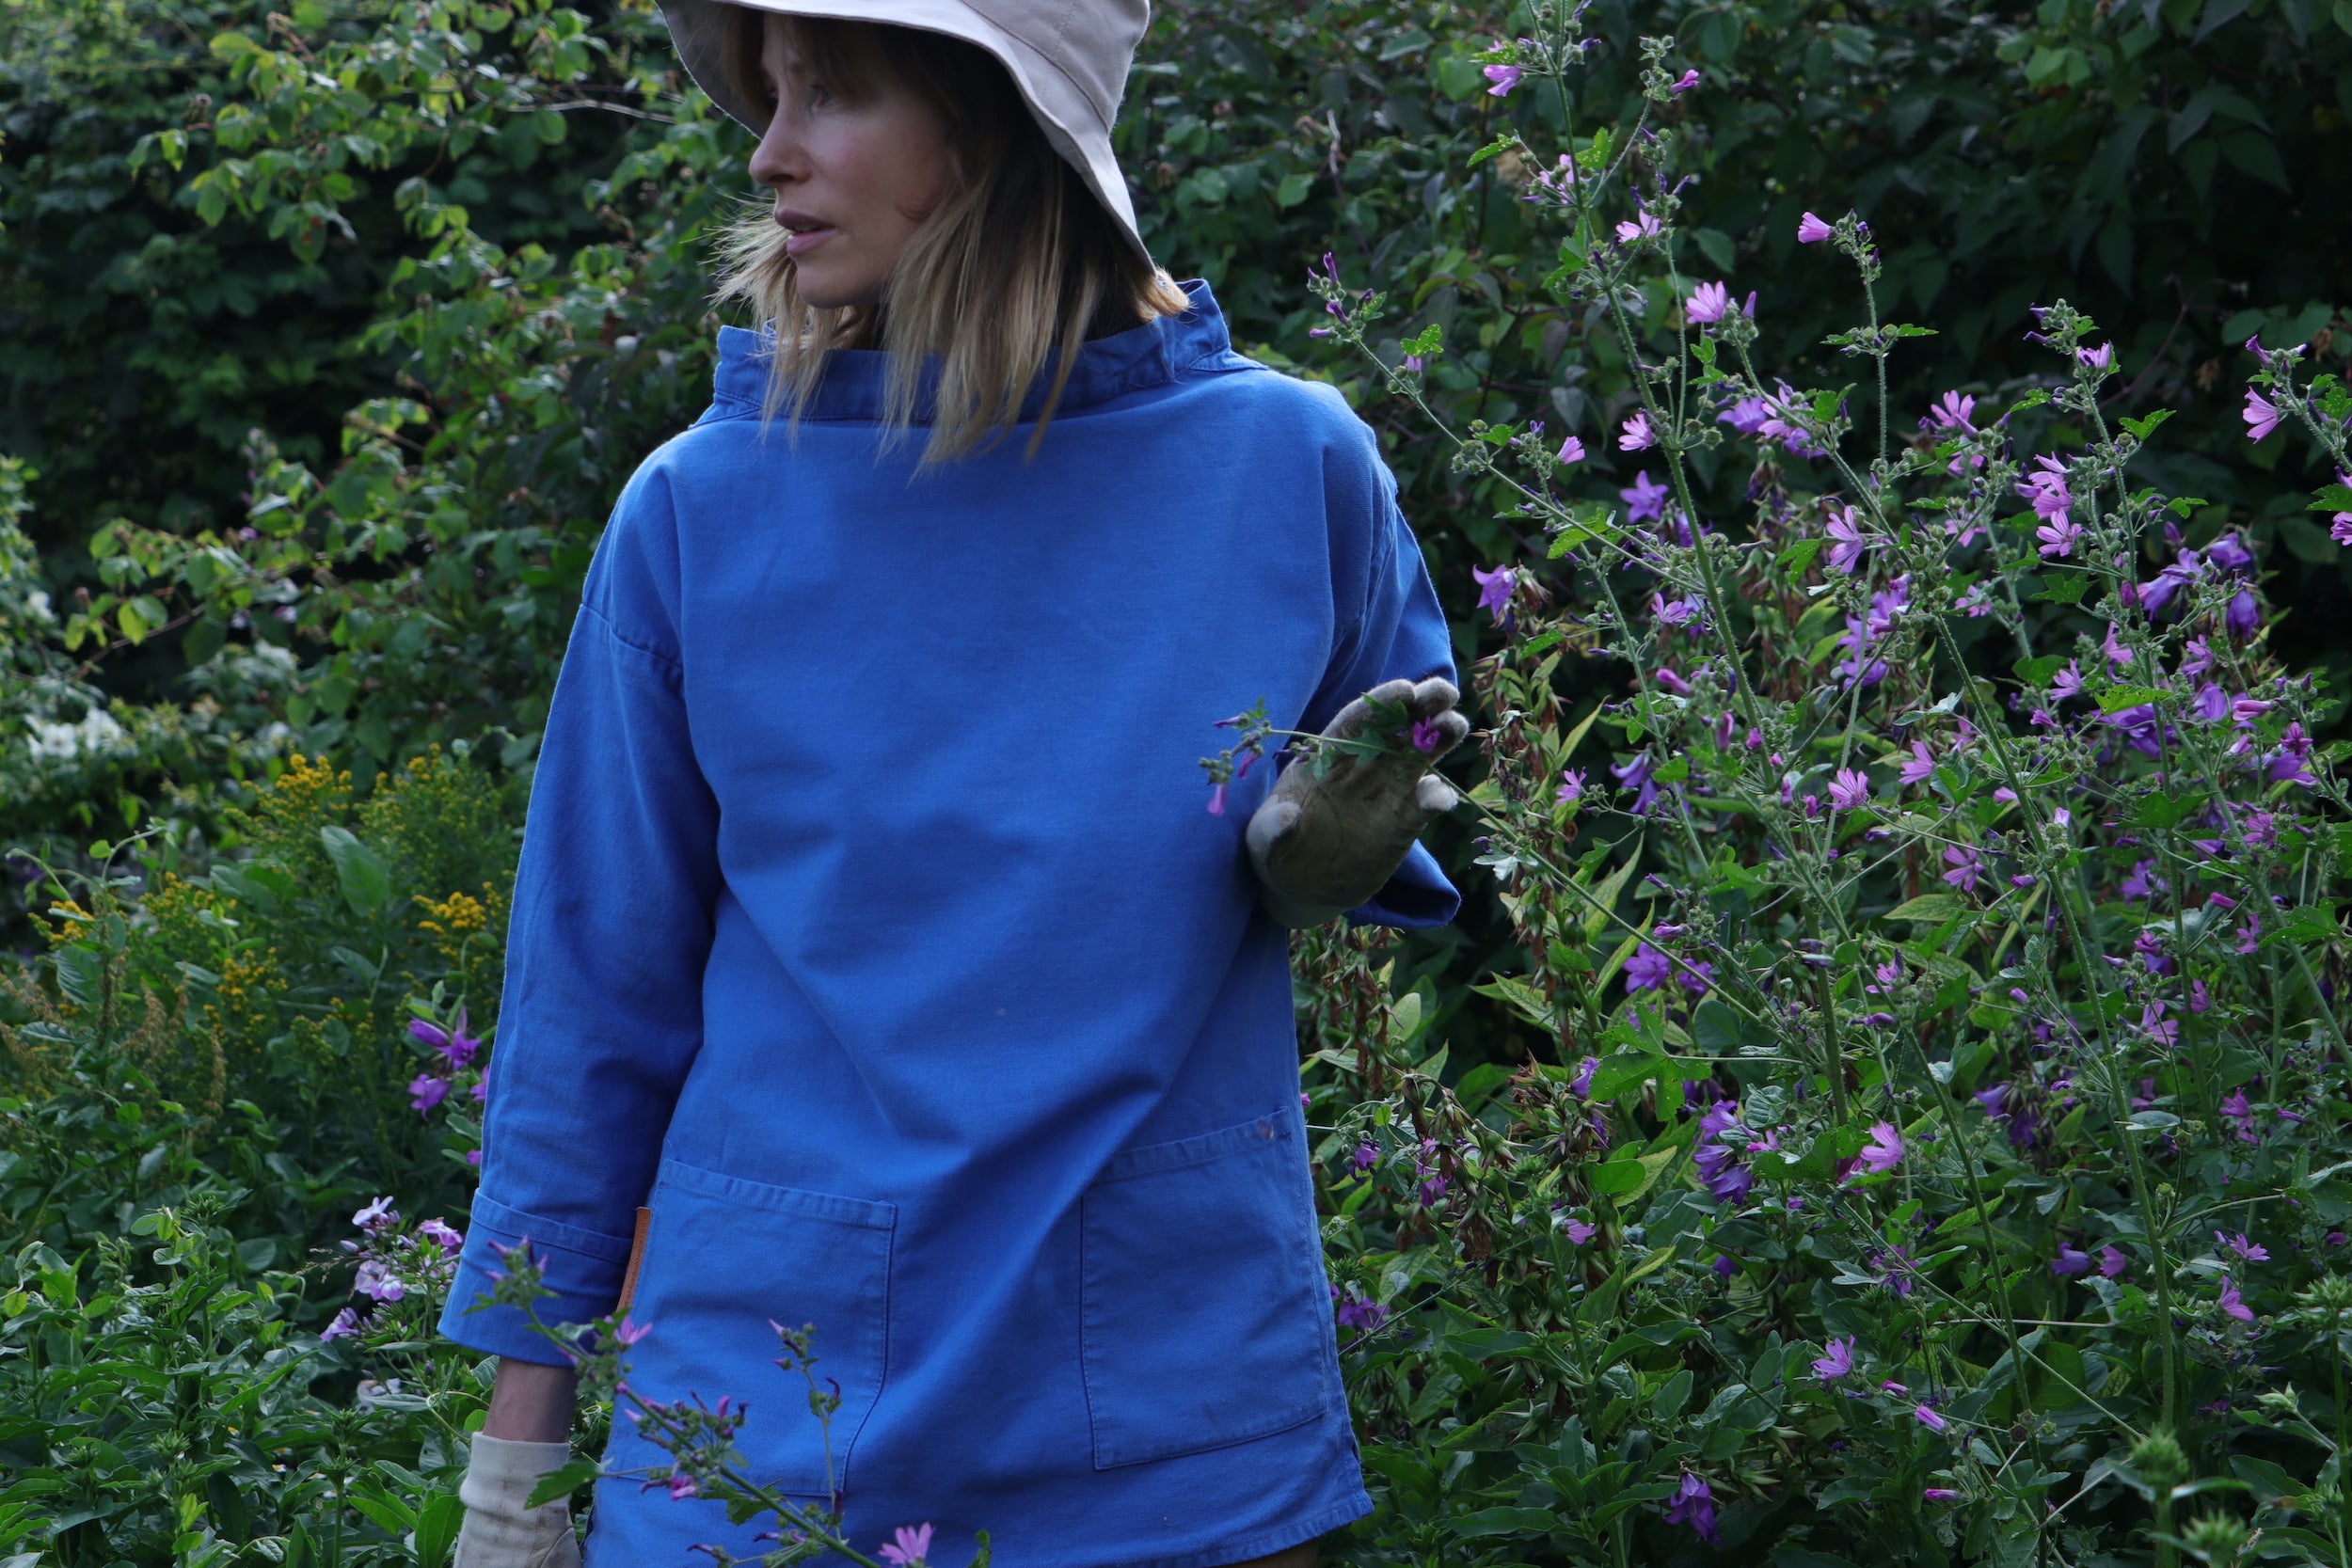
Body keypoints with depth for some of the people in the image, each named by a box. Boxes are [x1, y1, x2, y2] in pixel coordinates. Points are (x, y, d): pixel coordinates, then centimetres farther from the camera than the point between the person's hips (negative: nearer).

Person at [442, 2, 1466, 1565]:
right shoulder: (701, 510, -6)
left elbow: (1378, 812, 13)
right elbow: (594, 999, 0)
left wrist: (1326, 855, -12)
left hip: (1186, 1426, 1)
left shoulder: (1288, 465, -5)